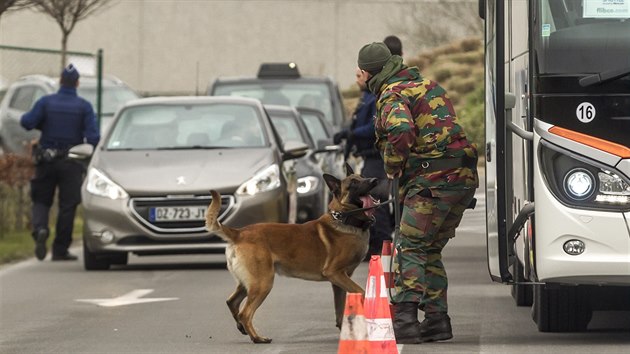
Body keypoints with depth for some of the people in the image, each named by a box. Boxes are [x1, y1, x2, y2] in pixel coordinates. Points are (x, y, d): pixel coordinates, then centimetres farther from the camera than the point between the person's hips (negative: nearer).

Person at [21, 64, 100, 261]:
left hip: (46, 163, 1)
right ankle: (60, 250, 6)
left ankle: (40, 229, -19)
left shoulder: (46, 102, -3)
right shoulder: (84, 107, -5)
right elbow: (93, 137, -12)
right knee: (67, 206, 6)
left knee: (41, 201, 11)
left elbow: (27, 122, -12)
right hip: (71, 163, -1)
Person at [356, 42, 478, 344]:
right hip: (464, 178, 8)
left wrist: (393, 169, -10)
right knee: (431, 250, 17)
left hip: (432, 182, -8)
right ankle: (437, 319, 13)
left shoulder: (392, 96, -6)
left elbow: (401, 132, -26)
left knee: (410, 249, -4)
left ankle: (406, 317, -15)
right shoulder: (428, 85, 23)